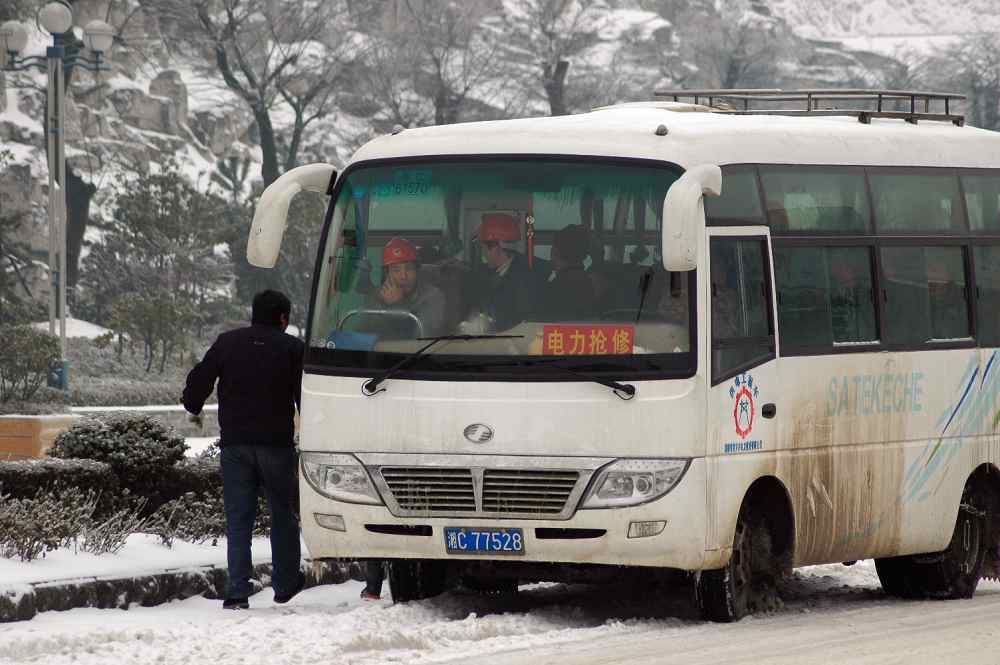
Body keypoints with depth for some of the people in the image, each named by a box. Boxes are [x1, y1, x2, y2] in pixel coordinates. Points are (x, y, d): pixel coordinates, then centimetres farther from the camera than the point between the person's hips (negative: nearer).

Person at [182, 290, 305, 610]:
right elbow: (306, 398, -2)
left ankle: (237, 592, -7)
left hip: (235, 443, 1)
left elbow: (198, 381, 3)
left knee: (238, 519, 2)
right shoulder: (292, 349, 1)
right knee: (282, 514, 15)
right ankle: (285, 584, 22)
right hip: (277, 444, -1)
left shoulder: (227, 343, 5)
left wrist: (194, 407, 24)